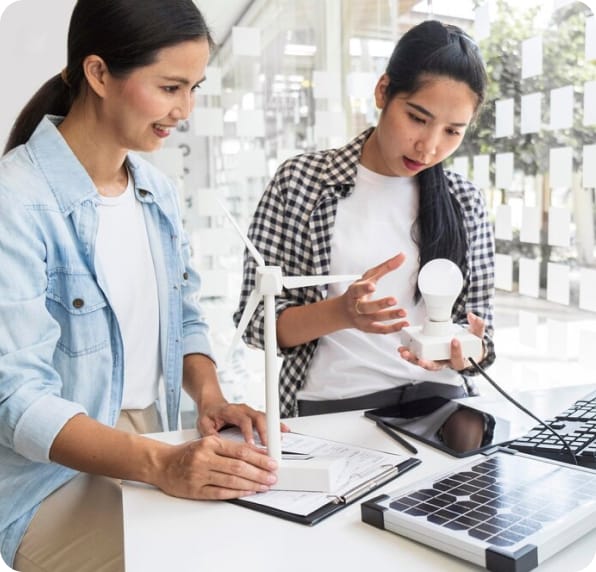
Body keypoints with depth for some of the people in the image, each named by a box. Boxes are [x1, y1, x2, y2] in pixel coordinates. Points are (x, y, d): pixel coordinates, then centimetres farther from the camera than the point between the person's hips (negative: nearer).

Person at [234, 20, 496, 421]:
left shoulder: (465, 202, 6)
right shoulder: (300, 181, -2)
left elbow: (479, 342, 10)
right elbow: (257, 319, -2)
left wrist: (463, 353, -14)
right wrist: (340, 312, -20)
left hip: (439, 401, 3)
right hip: (331, 404, -2)